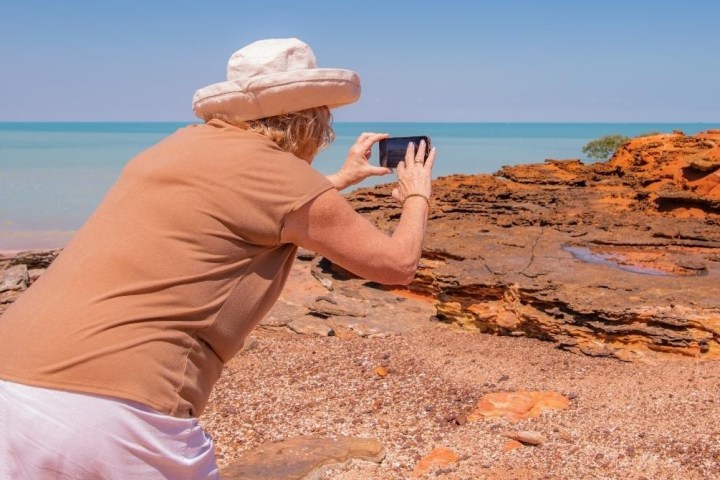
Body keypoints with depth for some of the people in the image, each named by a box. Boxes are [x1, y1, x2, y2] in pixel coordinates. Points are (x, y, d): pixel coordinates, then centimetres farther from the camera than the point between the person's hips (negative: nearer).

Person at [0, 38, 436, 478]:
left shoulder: (188, 144, 18)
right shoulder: (281, 174, -3)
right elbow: (397, 264, 9)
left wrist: (341, 179, 50)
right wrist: (416, 197, 29)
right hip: (112, 410, -7)